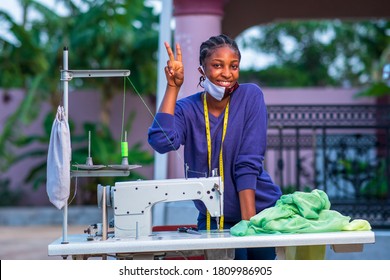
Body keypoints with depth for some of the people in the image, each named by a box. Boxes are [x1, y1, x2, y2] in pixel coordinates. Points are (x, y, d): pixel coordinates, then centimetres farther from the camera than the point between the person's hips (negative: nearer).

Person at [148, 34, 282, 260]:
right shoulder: (187, 108, -3)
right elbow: (162, 142, -24)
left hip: (261, 213, -1)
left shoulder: (250, 96, -7)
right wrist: (173, 87, -19)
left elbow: (248, 164, -13)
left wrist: (249, 222, -17)